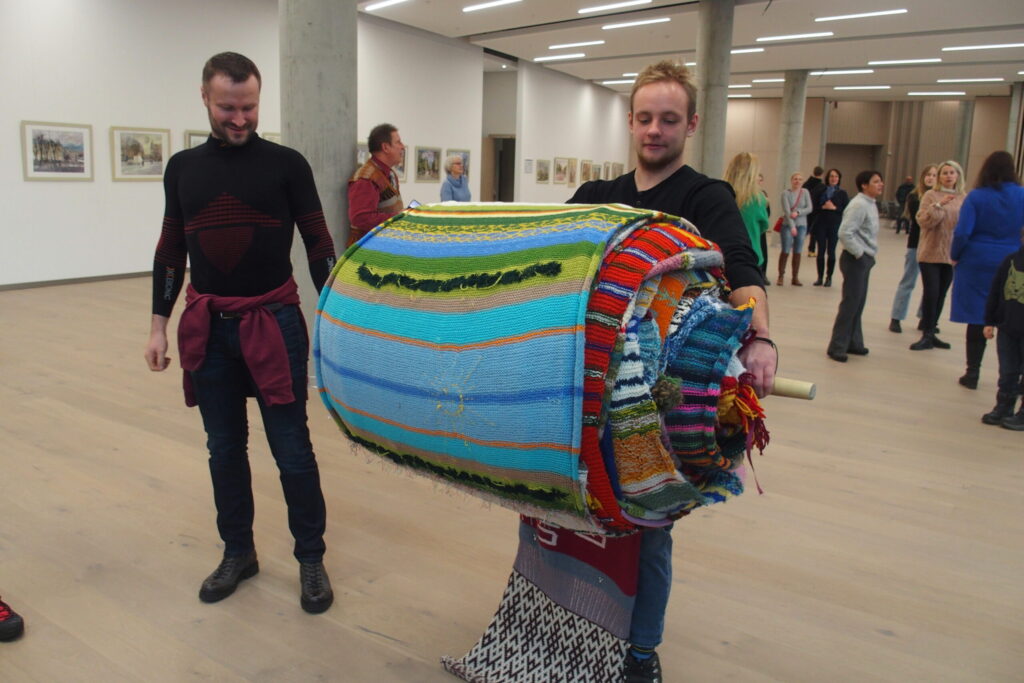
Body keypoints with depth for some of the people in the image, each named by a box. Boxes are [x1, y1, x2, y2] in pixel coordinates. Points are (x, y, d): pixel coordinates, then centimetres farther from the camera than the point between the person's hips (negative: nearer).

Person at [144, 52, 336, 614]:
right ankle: (238, 553, 29)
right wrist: (159, 325, 10)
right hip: (207, 330, 4)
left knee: (291, 449, 1)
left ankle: (311, 558, 17)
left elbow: (318, 245, -1)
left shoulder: (286, 164, -1)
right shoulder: (183, 168, 9)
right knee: (224, 448, 12)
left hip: (274, 323, -3)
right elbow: (170, 251, 13)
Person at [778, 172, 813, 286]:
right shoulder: (786, 193, -5)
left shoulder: (805, 192, 4)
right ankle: (781, 276, 8)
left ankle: (795, 277, 13)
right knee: (785, 251, -3)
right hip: (787, 225, -3)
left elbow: (809, 208, 1)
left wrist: (798, 212, -16)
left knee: (798, 252, 6)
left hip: (801, 225, 3)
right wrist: (792, 226, -19)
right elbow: (786, 210, -12)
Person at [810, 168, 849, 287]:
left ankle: (829, 277, 13)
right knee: (821, 251, 3)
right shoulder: (820, 190, 4)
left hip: (835, 225, -1)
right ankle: (820, 277, 12)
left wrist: (835, 208, -15)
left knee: (831, 252, 3)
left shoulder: (842, 193, 2)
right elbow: (813, 205, 1)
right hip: (821, 223, 1)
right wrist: (823, 207, -15)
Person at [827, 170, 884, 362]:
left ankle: (853, 343, 24)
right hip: (855, 259, -9)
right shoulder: (859, 205, -16)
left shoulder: (871, 204, 13)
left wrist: (869, 255, 9)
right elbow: (845, 233, -25)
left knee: (858, 303, 14)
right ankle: (837, 347, 2)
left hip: (865, 259, 9)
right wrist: (859, 252, -17)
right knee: (850, 303, -5)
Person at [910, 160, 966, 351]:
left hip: (951, 254, 4)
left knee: (941, 295, 9)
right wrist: (939, 205, -23)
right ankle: (927, 336, 1)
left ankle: (930, 333, 18)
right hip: (931, 252, -4)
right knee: (931, 293, -7)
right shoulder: (931, 195, -3)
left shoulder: (962, 198, 8)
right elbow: (923, 221, -12)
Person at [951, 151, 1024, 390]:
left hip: (977, 263, -2)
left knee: (977, 318, 5)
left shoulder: (976, 196, -8)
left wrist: (955, 256, 3)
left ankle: (972, 373, 11)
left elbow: (962, 232, -12)